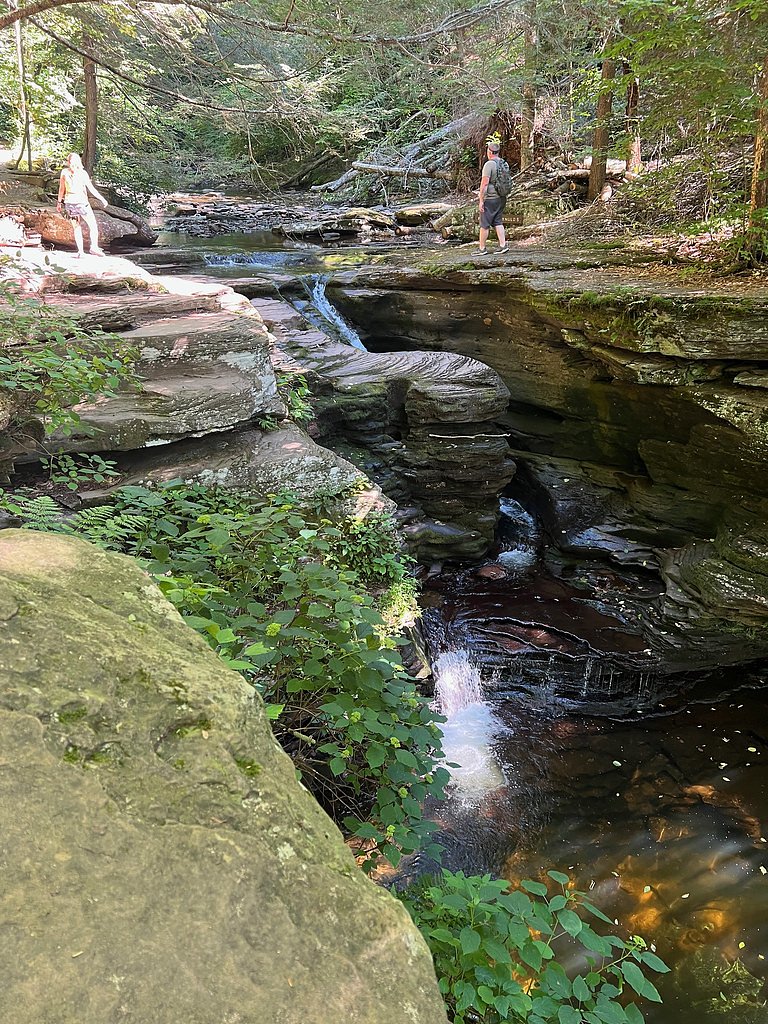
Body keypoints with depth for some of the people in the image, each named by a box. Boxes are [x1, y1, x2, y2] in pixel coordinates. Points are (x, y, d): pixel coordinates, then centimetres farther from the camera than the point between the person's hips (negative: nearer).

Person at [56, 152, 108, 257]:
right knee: (93, 225, 4)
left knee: (76, 227, 11)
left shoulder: (64, 172, 0)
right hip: (81, 202, -3)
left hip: (69, 203, 3)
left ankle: (80, 250, 4)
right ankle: (94, 246, -11)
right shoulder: (83, 173, -7)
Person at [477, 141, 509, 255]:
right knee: (498, 222, 12)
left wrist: (481, 201, -17)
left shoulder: (489, 164, -15)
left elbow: (484, 183, -19)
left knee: (484, 224, 0)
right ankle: (503, 245, 4)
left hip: (490, 199, -8)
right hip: (502, 198, 8)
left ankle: (482, 248, 5)